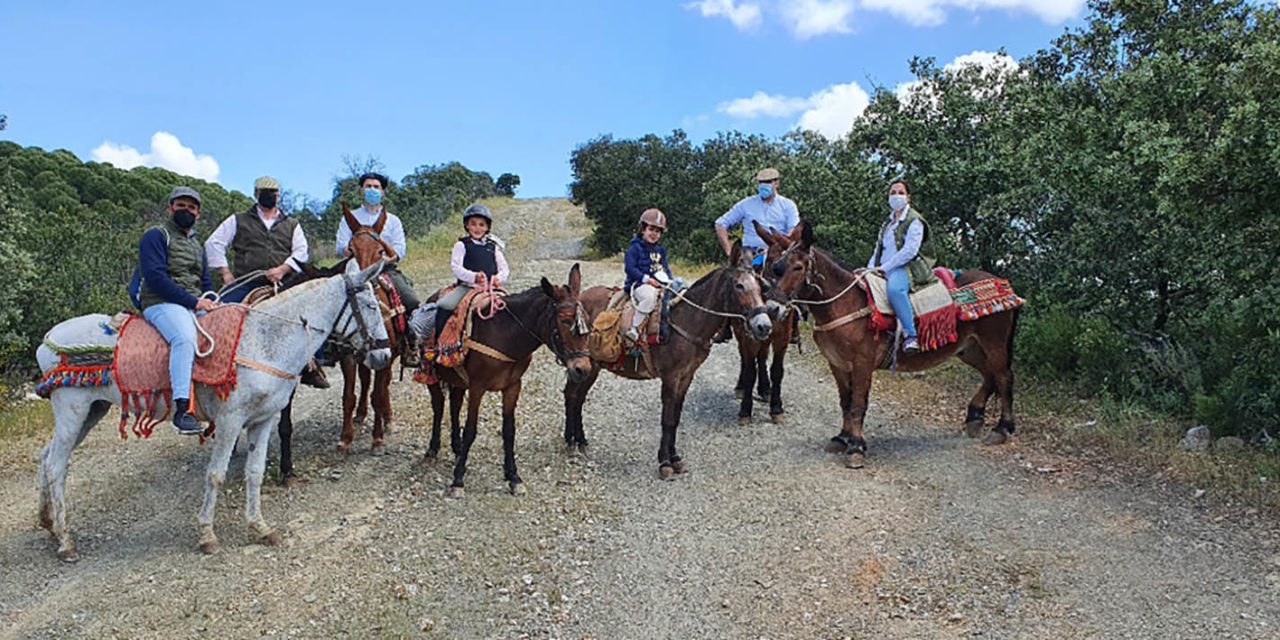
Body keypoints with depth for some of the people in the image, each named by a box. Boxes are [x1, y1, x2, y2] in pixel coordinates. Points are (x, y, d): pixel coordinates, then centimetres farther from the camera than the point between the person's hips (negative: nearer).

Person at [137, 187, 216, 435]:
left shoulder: (196, 245, 26)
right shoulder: (156, 236, 1)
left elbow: (206, 282, 29)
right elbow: (155, 277, -12)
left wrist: (210, 302, 6)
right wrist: (192, 301, -16)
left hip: (196, 306, 8)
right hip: (161, 303, -8)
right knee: (185, 338, -35)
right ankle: (182, 410, -42)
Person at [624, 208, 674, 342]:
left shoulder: (660, 250, 19)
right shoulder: (635, 248, -2)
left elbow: (666, 268, 23)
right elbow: (629, 268, -10)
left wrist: (670, 280, 2)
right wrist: (646, 279, -17)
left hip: (660, 285, 7)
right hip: (639, 284, -7)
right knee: (650, 296, -38)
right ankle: (634, 328, -32)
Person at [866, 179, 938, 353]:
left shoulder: (914, 220, 0)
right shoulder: (887, 223, 25)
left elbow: (910, 250, -13)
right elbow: (878, 249, 24)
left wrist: (885, 267, -16)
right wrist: (871, 268, 3)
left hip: (908, 267, -9)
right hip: (884, 271, 9)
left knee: (894, 288, -40)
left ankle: (910, 335, -38)